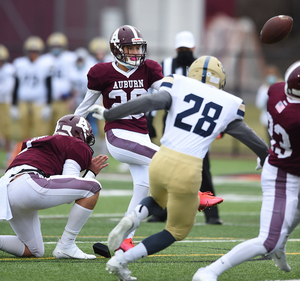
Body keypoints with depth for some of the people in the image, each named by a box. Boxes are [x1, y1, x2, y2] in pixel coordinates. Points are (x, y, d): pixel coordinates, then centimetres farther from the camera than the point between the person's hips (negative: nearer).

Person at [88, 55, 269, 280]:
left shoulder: (179, 87, 7)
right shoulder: (229, 105, 11)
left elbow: (150, 102, -9)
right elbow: (249, 137, 24)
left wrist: (108, 114, -4)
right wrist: (266, 155, 45)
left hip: (161, 161, 2)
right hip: (187, 172, -2)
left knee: (157, 200, 36)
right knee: (177, 231, 21)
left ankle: (131, 220, 2)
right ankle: (121, 260, 6)